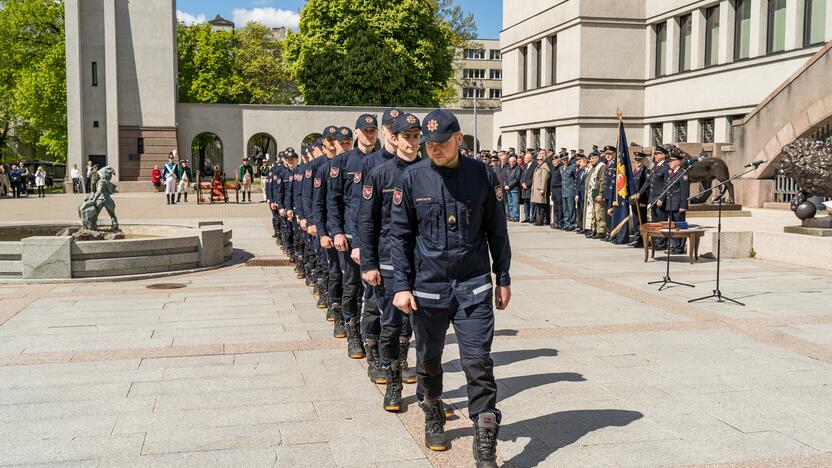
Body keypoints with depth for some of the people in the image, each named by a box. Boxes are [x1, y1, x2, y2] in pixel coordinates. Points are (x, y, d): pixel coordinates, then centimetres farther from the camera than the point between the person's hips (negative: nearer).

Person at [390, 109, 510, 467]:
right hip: (428, 285, 1)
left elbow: (496, 230, 6)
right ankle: (432, 418, 40)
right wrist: (401, 285, -3)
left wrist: (503, 278, 8)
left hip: (473, 284, -1)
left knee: (478, 362, -5)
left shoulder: (482, 175, -1)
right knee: (428, 359, 15)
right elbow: (401, 235, 2)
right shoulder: (412, 178, -2)